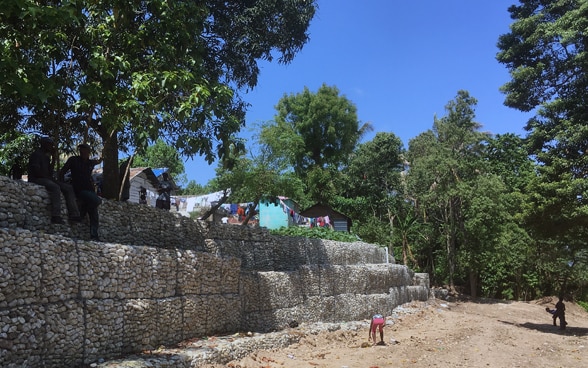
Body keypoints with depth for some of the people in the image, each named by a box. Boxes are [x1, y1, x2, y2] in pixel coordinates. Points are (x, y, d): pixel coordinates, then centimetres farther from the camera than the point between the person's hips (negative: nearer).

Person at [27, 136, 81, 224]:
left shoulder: (46, 157, 25)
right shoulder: (36, 154, -3)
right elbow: (36, 171, -16)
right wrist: (49, 178, -12)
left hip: (47, 179, 9)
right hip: (36, 180, -9)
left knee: (68, 188, -6)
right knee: (55, 187, -37)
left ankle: (73, 214, -18)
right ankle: (56, 216, -46)